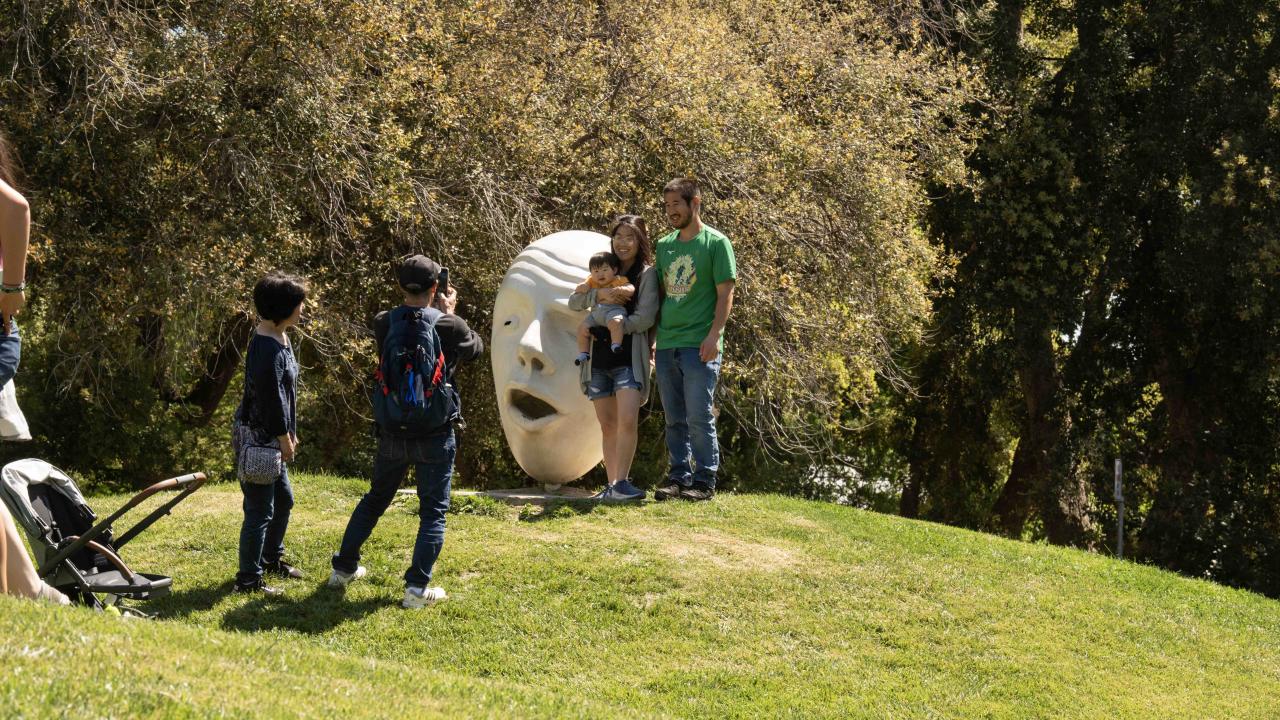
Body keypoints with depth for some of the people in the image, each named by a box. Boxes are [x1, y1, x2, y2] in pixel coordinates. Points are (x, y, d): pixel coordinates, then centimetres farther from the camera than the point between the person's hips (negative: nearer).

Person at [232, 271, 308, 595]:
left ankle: (271, 558, 39)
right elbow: (271, 399, -22)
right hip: (258, 437, -11)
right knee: (260, 509, -4)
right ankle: (248, 579, 4)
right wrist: (284, 439, -15)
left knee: (283, 498, 22)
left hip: (271, 437, 11)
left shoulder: (280, 338, 10)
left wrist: (289, 433, 19)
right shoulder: (267, 349, -23)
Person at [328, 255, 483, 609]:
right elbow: (477, 348, 7)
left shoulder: (384, 324, -5)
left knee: (374, 500, 22)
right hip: (435, 436, -4)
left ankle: (344, 568, 31)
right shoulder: (448, 326, -13)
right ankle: (417, 587, -4)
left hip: (392, 432, 4)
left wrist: (436, 314, 16)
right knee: (433, 511, 5)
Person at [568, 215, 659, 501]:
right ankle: (612, 485, 7)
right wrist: (599, 294, -15)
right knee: (608, 426, 5)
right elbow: (573, 302, 4)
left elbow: (645, 318, -11)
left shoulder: (647, 274, 0)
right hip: (598, 361, 5)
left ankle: (620, 483, -15)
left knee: (627, 421, -18)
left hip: (629, 359, -5)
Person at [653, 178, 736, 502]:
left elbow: (725, 294, -6)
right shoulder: (664, 245, 15)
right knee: (675, 419, 9)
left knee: (699, 418, -5)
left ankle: (705, 481, 1)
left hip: (699, 345, -6)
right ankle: (679, 477, 15)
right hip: (666, 344, 6)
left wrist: (714, 335, -16)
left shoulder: (716, 243, -3)